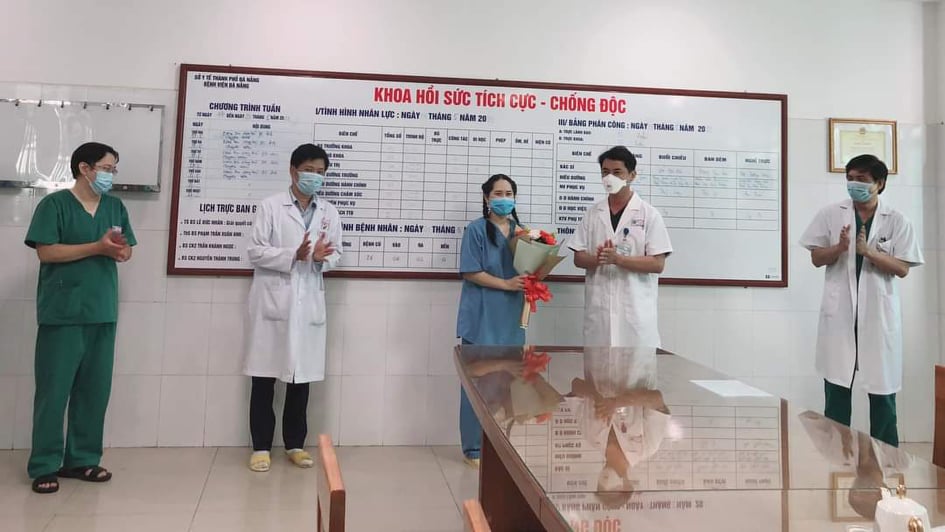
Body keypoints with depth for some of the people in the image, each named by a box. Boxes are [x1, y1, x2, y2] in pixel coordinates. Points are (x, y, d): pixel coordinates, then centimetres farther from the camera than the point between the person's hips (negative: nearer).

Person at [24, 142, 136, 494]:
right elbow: (46, 252, -12)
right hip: (62, 313, -5)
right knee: (53, 389, 0)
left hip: (102, 312, 5)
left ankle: (83, 459, 20)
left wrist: (118, 250, -10)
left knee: (95, 389, 8)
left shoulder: (115, 207, 12)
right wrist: (98, 246, -17)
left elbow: (126, 252, 14)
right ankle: (44, 466, 9)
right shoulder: (54, 204, -4)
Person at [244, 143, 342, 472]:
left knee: (302, 376, 8)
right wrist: (294, 255, -19)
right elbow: (255, 252, -6)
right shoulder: (270, 206, -1)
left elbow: (336, 254, 11)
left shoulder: (329, 213, 10)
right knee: (264, 377, 3)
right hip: (272, 301, -3)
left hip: (308, 304, 3)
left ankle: (295, 444, 20)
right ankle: (261, 446, 14)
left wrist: (322, 258, -12)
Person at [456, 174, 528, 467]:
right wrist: (506, 284, -17)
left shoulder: (521, 231, 12)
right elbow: (471, 272, -10)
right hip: (482, 318, -6)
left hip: (510, 318, 6)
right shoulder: (476, 230, -5)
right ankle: (474, 448, 9)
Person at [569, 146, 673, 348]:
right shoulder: (592, 214, 10)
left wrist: (617, 258, -17)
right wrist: (598, 259, -13)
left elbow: (658, 264, -6)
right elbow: (579, 258, 10)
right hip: (598, 307, 3)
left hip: (635, 308, -3)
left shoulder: (649, 214, 0)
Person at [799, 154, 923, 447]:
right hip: (840, 311, 0)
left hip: (879, 313, 0)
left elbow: (902, 269, -3)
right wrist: (840, 247, -16)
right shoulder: (830, 214, 3)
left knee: (882, 388, 5)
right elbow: (817, 258, 4)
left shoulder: (897, 221, 1)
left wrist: (870, 252, -19)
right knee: (836, 387, 4)